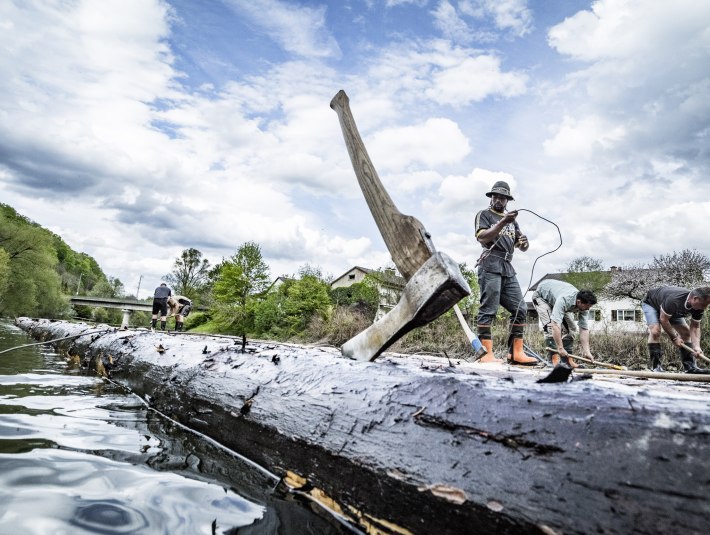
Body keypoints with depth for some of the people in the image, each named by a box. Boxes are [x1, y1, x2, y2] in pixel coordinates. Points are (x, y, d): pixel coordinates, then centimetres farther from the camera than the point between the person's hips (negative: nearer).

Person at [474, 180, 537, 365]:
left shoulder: (511, 220, 26)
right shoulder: (484, 215, 7)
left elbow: (521, 246, 20)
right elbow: (482, 238, -11)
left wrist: (523, 242, -4)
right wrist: (503, 222, -21)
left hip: (508, 269, 7)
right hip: (491, 266, -7)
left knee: (520, 309, 1)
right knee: (488, 310, -10)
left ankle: (516, 353, 4)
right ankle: (487, 354, -12)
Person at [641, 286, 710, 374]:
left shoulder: (699, 307, -21)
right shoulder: (673, 300, -43)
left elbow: (695, 327, -15)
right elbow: (663, 319, -32)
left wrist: (697, 346, -29)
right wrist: (674, 338, -22)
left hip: (672, 310, 7)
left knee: (686, 332, -2)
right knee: (655, 331, -26)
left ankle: (690, 366, 0)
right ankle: (655, 366, -21)